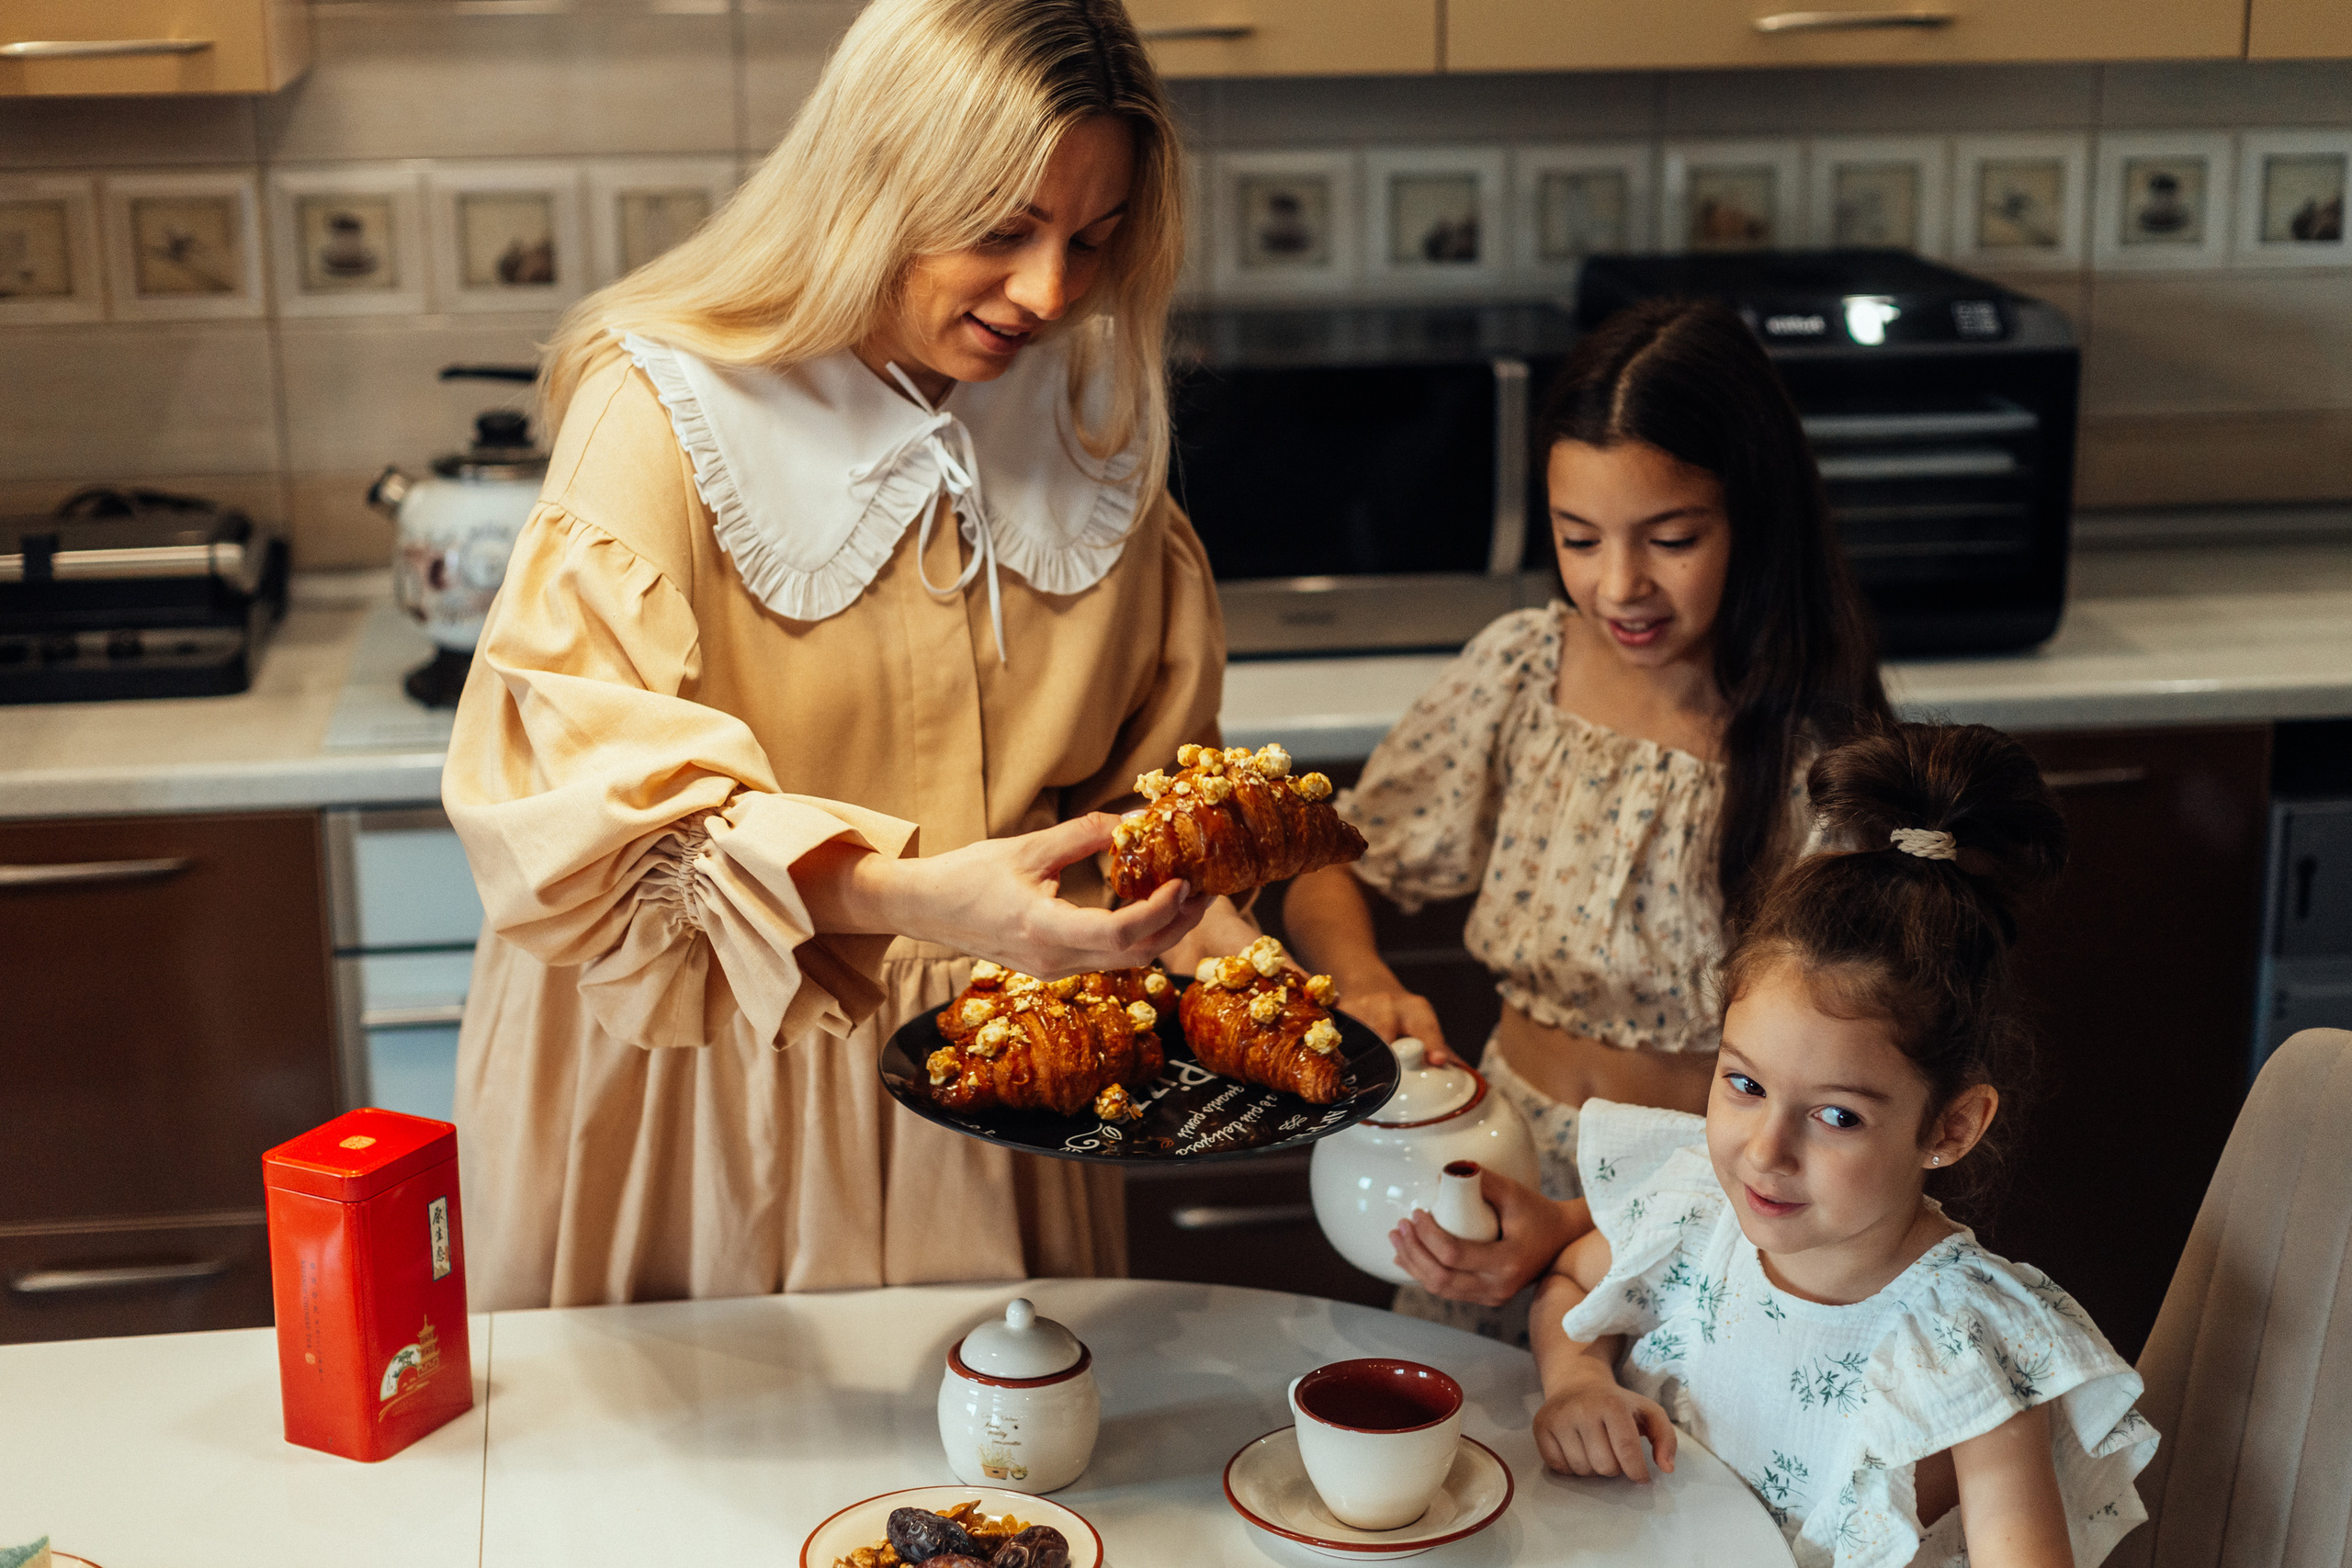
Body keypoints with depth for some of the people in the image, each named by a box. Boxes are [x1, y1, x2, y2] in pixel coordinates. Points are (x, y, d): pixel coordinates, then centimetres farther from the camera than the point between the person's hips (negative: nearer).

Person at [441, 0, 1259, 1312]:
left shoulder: (1092, 420, 0)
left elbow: (1145, 772, 6)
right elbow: (564, 795, -28)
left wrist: (1213, 947, -14)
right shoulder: (671, 406, -17)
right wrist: (913, 896, -39)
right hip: (694, 1081, -4)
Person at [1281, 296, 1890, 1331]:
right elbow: (1330, 869, 10)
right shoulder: (1518, 668, -1)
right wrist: (1362, 986, -13)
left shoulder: (1821, 762, -13)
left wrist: (1579, 1234, -24)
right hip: (1503, 1165, 3)